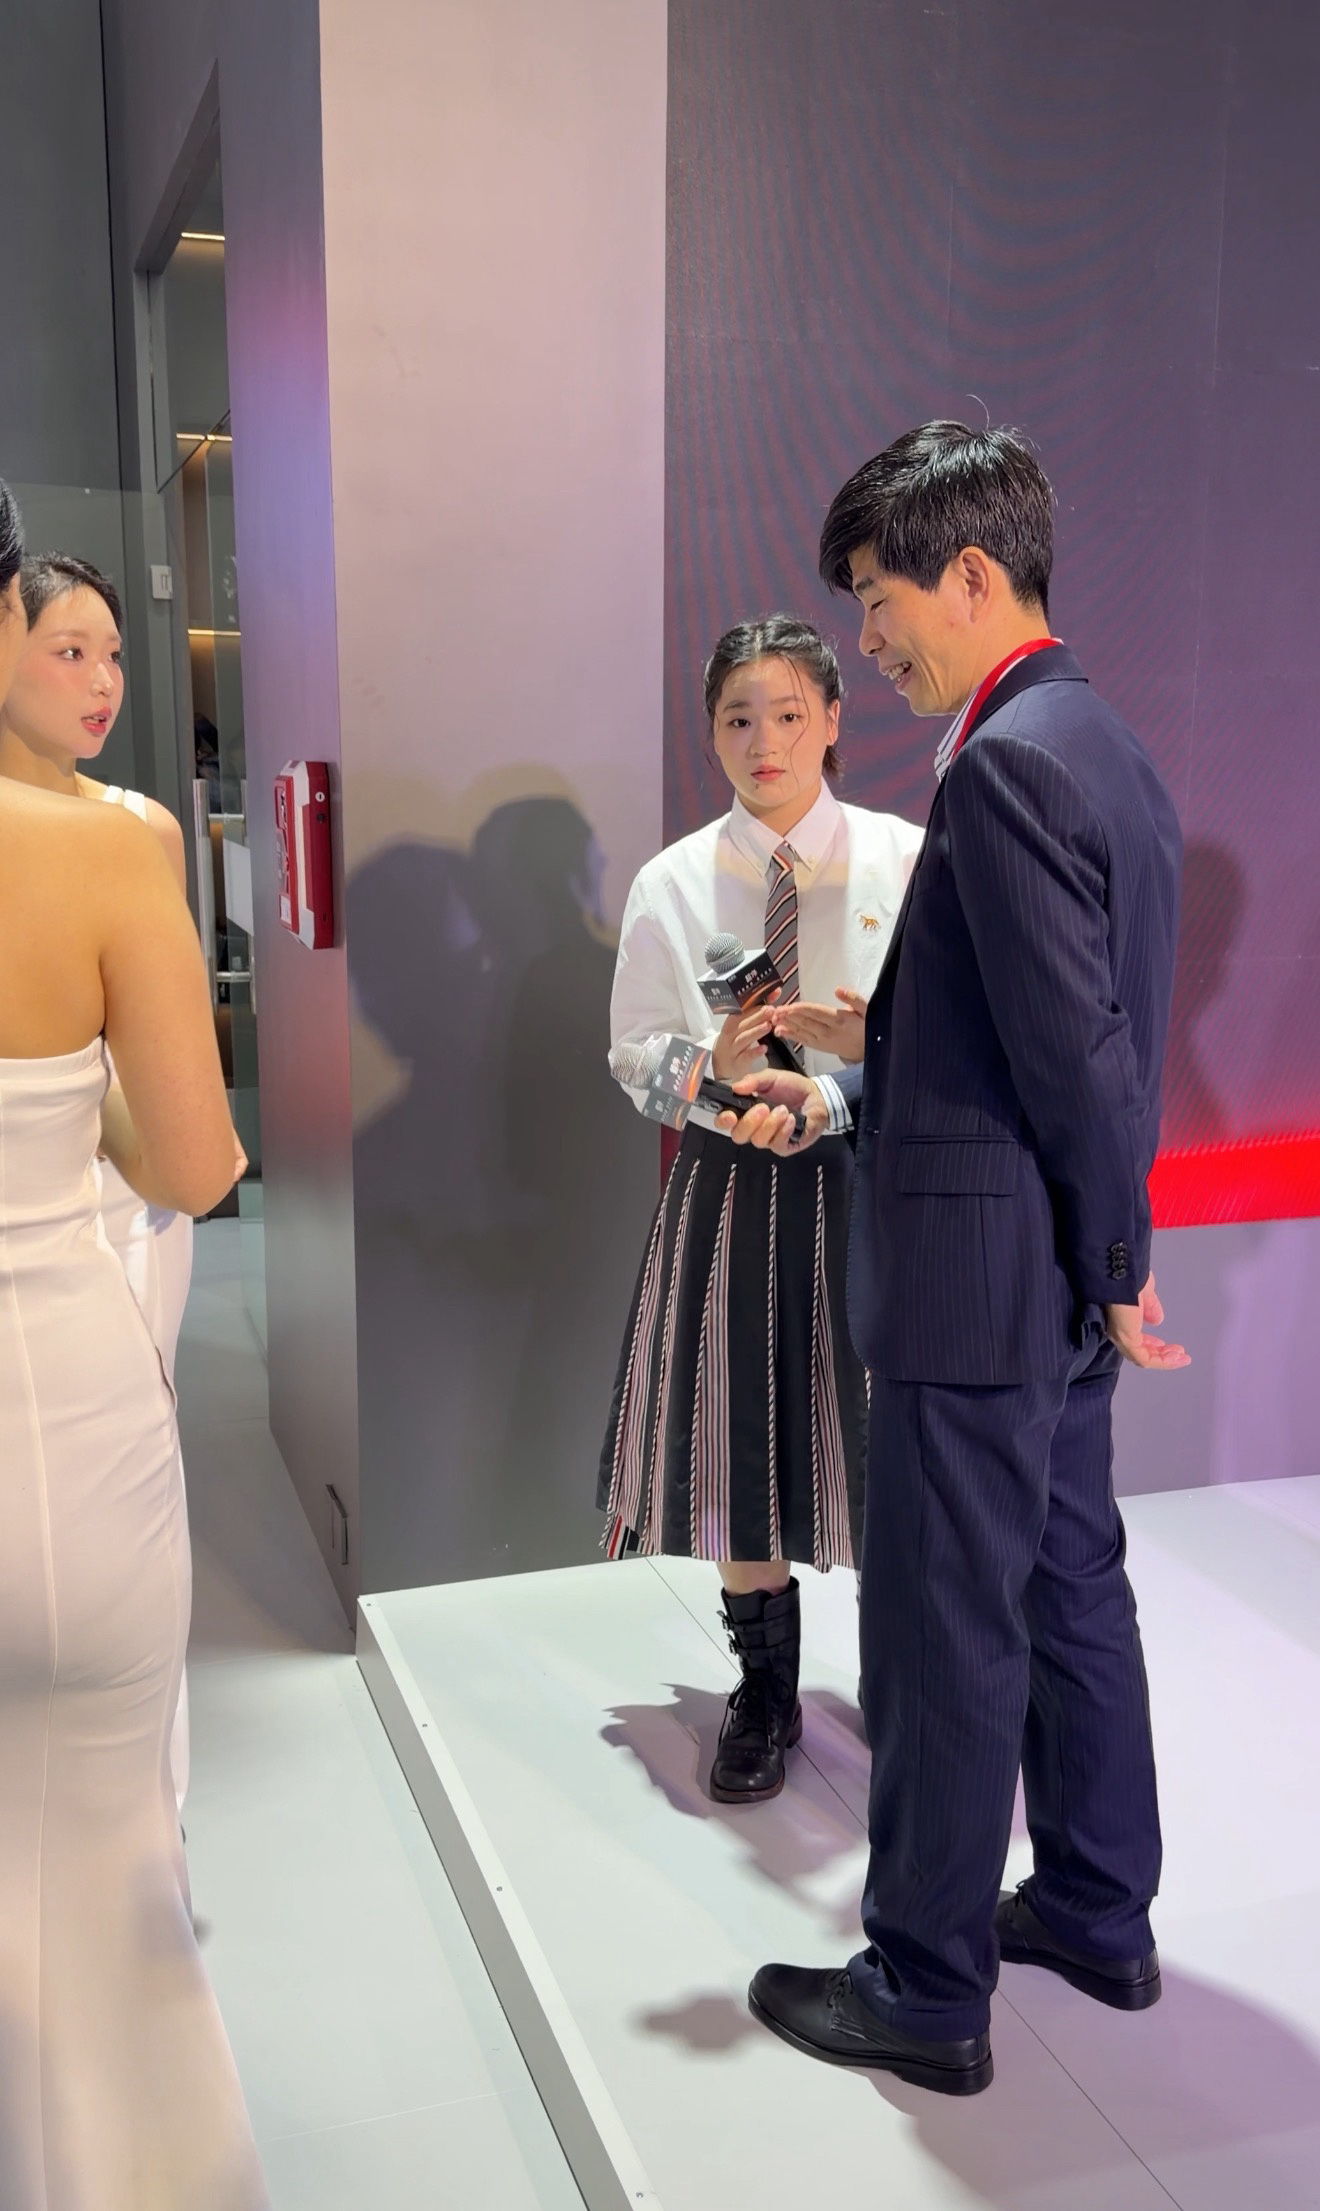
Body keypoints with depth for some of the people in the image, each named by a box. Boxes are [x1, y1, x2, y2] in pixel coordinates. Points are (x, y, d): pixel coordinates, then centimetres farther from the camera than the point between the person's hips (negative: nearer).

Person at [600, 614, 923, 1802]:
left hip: (871, 1181, -1)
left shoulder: (909, 860, -2)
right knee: (742, 1437, 9)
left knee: (882, 1438, 7)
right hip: (728, 1186, 1)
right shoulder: (672, 882, 2)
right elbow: (638, 1055, 3)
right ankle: (765, 1694, 32)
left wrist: (873, 1039, -23)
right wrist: (712, 1064, -17)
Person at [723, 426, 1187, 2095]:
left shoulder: (1006, 764, -20)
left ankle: (927, 1992, 22)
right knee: (1072, 1596, 21)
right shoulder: (1106, 750, 12)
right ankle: (1097, 1916, 38)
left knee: (946, 1641, 4)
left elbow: (1079, 1050, -22)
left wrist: (1119, 1265, -10)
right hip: (1065, 1283, 10)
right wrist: (843, 1098, 13)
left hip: (980, 1283, -10)